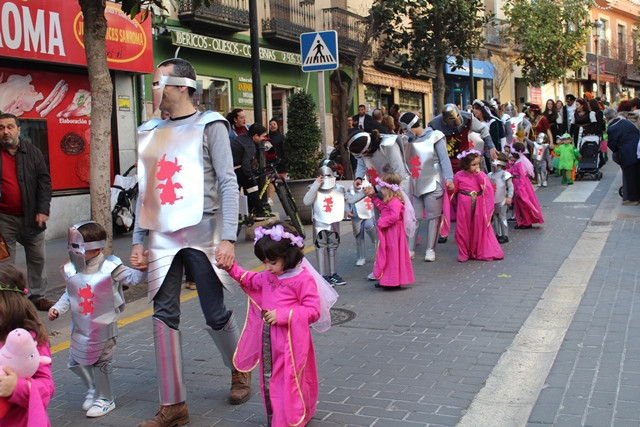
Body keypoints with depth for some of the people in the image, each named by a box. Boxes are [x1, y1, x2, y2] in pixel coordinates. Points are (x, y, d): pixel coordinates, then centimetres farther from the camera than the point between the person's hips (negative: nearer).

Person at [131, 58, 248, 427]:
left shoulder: (209, 125, -1)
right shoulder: (151, 132, 14)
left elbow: (228, 184, -7)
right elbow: (146, 191, 16)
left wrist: (228, 238, -16)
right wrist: (138, 241, 11)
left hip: (201, 232, -5)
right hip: (163, 237, 5)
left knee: (216, 313, 2)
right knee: (164, 315, 1)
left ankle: (240, 371, 31)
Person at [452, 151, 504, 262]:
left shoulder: (481, 175, -3)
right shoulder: (459, 175, -5)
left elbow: (488, 189, -16)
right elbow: (454, 190, 8)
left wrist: (479, 175, -19)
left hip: (479, 206, 1)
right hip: (464, 206, -1)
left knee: (480, 228, 6)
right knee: (464, 230, 5)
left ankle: (482, 252, 19)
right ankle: (464, 253, 19)